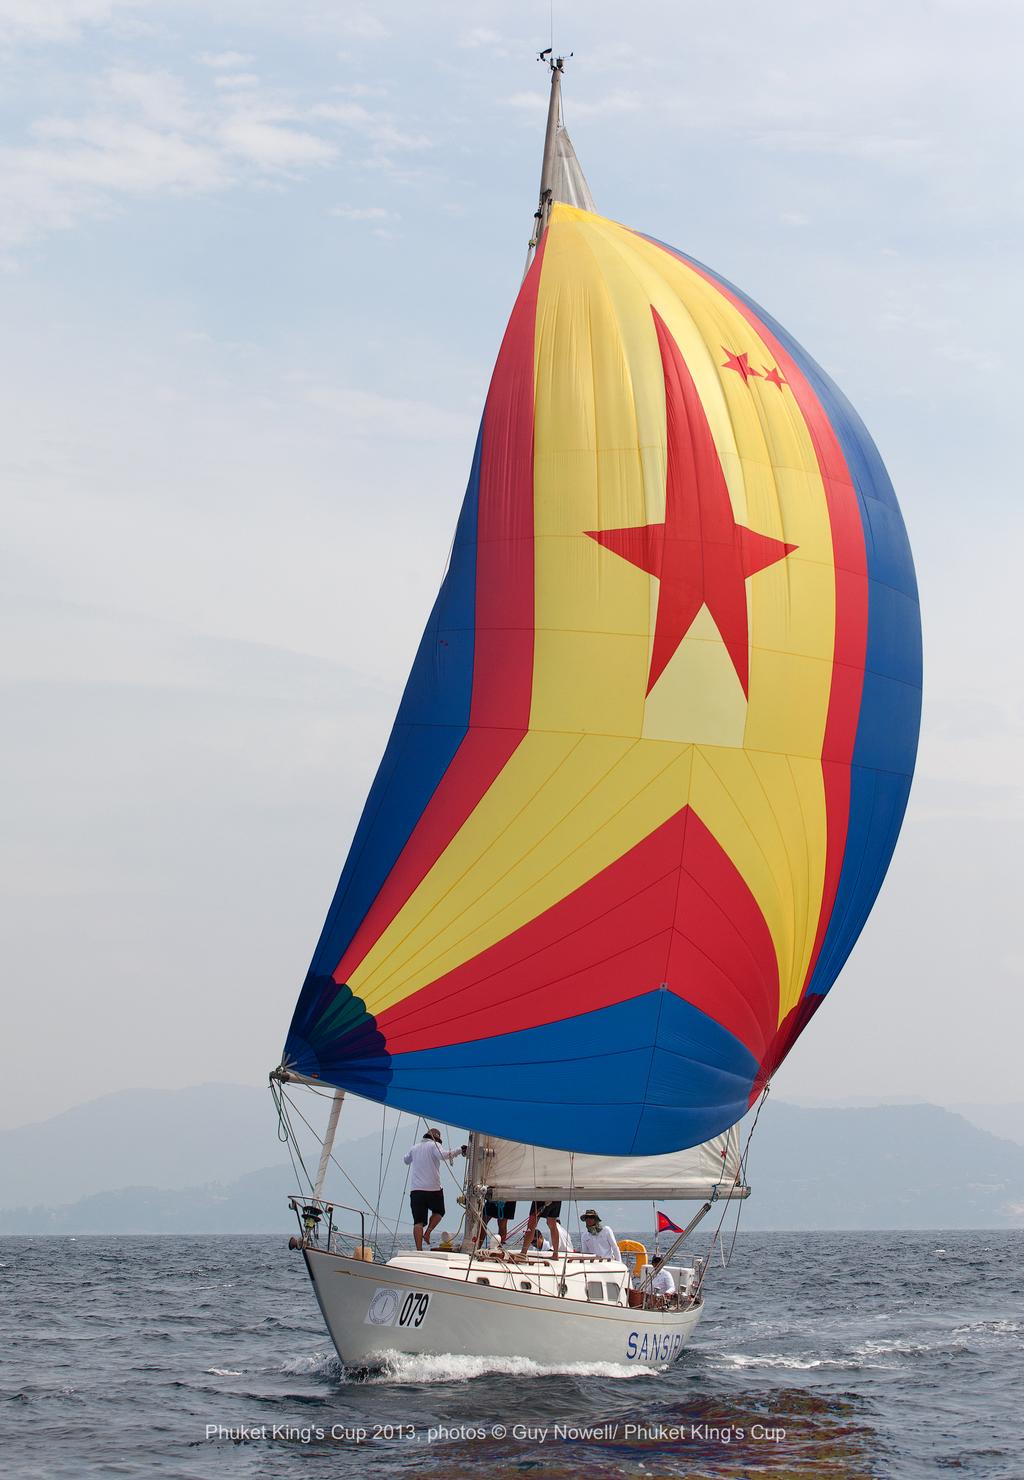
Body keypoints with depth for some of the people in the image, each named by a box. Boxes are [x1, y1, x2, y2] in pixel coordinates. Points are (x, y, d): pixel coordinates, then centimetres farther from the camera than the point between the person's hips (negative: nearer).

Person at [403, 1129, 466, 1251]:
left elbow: (405, 1160, 35)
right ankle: (428, 1233, 2)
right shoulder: (434, 1145, 1)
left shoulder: (415, 1148, 17)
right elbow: (442, 1155, -20)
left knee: (418, 1222, 0)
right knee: (438, 1212, 22)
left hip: (415, 1189, 4)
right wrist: (459, 1150, -12)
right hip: (433, 1189, -4)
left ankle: (419, 1249, -9)